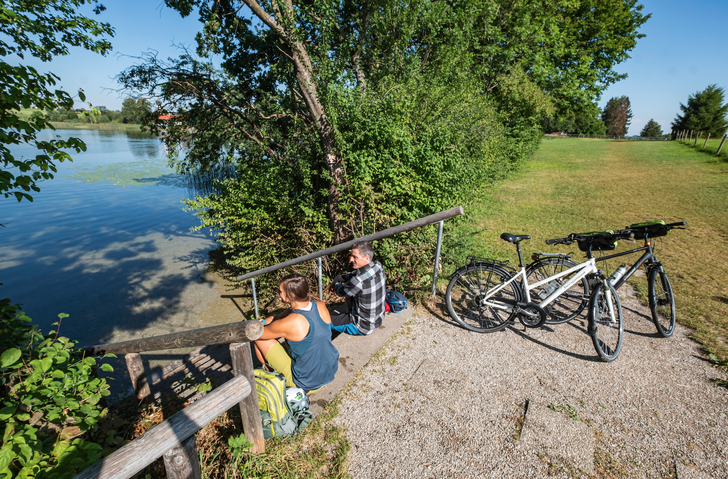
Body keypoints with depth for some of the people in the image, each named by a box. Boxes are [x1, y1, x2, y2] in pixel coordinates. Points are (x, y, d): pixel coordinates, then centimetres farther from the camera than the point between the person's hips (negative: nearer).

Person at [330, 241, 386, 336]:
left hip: (364, 327, -8)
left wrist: (336, 283, 7)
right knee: (350, 290, 26)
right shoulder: (378, 266, -11)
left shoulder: (359, 281, -34)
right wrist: (343, 277, -2)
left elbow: (341, 292, -13)